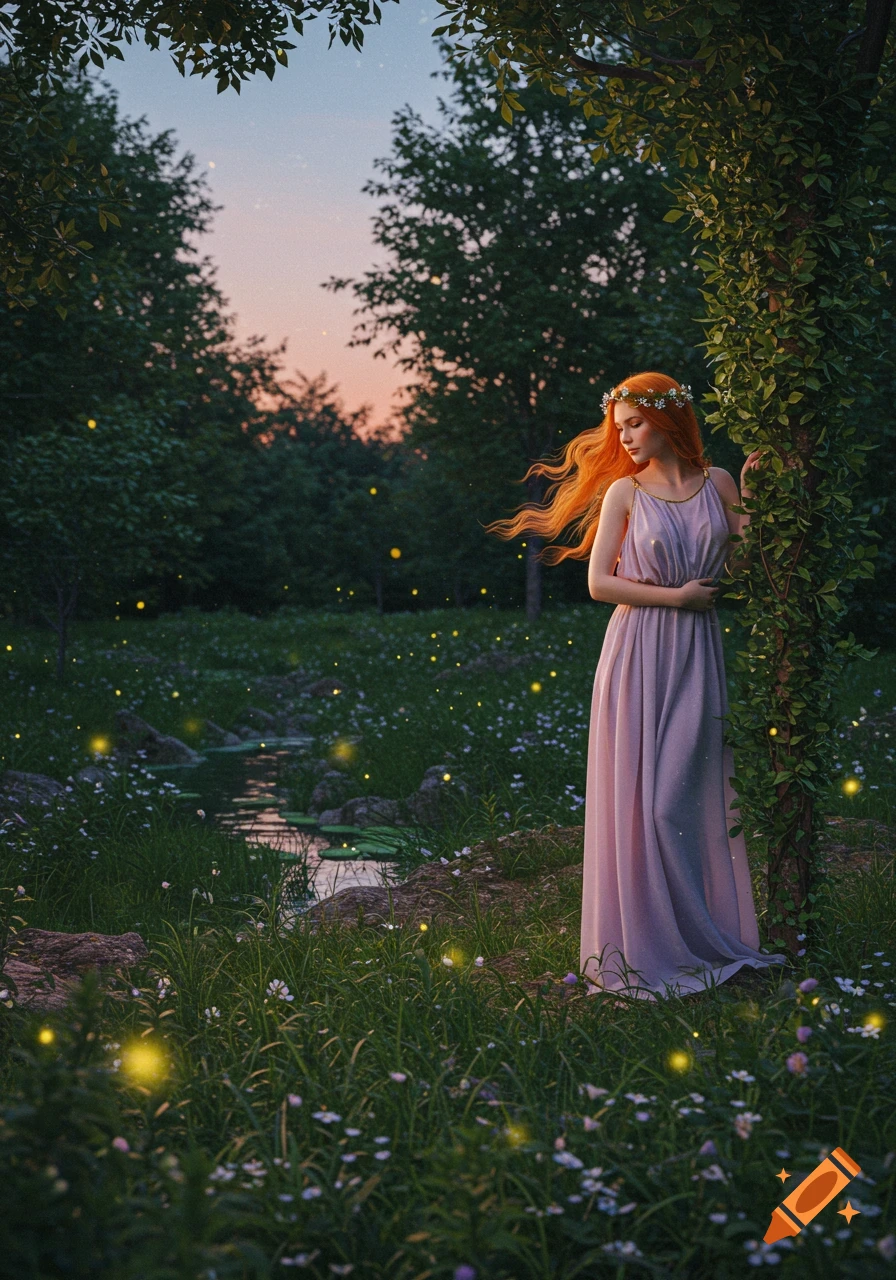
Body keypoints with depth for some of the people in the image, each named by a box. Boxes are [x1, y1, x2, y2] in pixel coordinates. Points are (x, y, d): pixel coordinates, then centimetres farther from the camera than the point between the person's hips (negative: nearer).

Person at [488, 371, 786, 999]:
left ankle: (706, 935, 15)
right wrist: (676, 596, -8)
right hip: (639, 652, -1)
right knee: (638, 798, -1)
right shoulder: (624, 492, 1)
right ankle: (647, 942, 10)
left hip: (699, 654, 2)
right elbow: (599, 582, -4)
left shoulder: (717, 482, 8)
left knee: (684, 798, 2)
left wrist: (750, 498, 2)